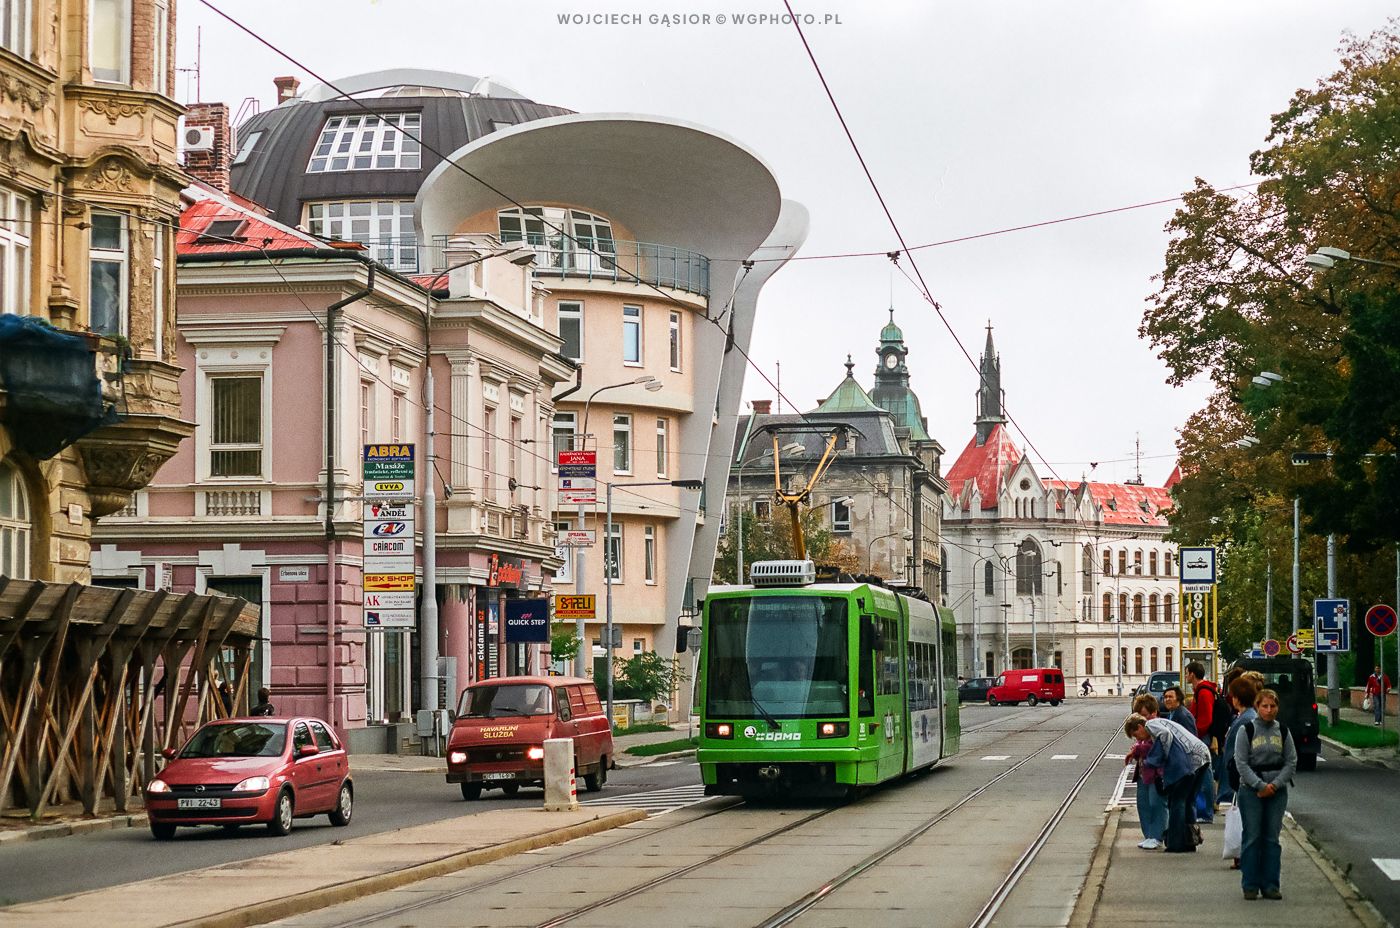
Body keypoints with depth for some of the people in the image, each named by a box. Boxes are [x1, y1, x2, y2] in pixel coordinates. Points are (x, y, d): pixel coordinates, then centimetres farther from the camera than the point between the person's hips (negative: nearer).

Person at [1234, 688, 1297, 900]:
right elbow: (1241, 763, -6)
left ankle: (1271, 885, 10)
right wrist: (1260, 785, -13)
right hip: (1251, 790, -2)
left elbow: (1291, 762, 5)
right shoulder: (1246, 730, -2)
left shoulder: (1283, 731, 6)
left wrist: (1275, 784, -9)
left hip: (1277, 790, 2)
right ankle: (1250, 886, 4)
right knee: (1252, 838, -1)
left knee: (1272, 838, 5)